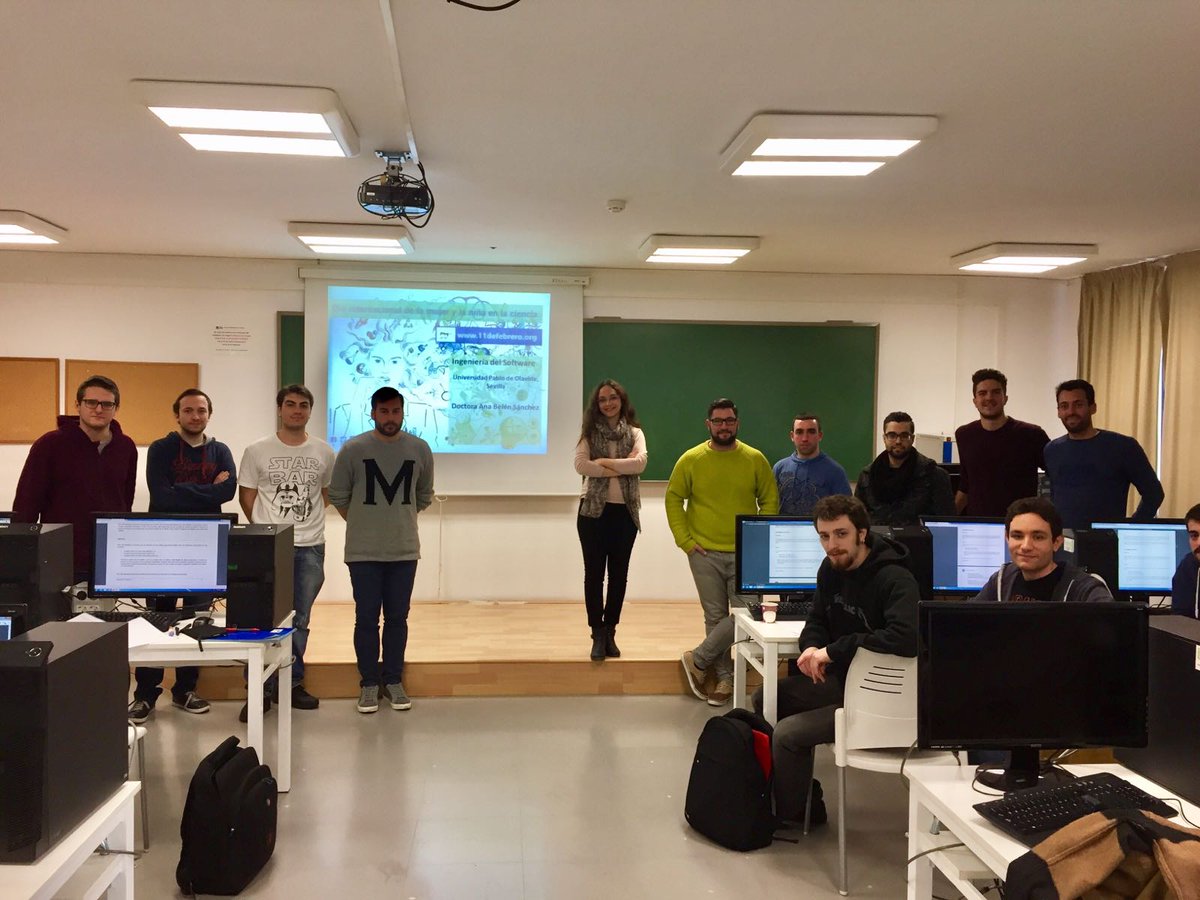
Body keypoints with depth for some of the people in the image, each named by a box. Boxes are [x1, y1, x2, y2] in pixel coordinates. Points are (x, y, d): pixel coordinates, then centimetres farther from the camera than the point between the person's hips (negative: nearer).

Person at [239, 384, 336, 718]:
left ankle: (293, 683, 21)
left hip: (310, 548, 2)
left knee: (300, 620, 10)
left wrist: (308, 518, 7)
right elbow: (246, 496, 5)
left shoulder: (323, 452, 5)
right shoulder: (257, 450, 0)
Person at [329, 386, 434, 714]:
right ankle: (369, 683, 16)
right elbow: (338, 497, 4)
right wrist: (363, 524, 8)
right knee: (366, 619, 4)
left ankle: (394, 680, 22)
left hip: (404, 550, 2)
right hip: (363, 552, -2)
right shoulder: (352, 449, -6)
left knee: (397, 617, 9)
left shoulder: (420, 449, 1)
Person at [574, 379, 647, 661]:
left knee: (619, 574, 7)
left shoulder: (634, 433, 6)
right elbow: (581, 465, -13)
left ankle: (610, 633, 19)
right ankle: (598, 635, 10)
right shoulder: (589, 432, 3)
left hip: (625, 511, 1)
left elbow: (640, 463, -12)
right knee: (594, 573, 1)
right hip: (594, 510, -1)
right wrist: (622, 467, -13)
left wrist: (603, 462, -14)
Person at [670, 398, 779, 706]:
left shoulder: (755, 459, 1)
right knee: (715, 618, 6)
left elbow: (770, 501, 6)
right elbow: (673, 499, 4)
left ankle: (698, 660, 11)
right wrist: (685, 540, -4)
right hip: (705, 554, 0)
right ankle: (723, 677, 19)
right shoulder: (691, 460, 0)